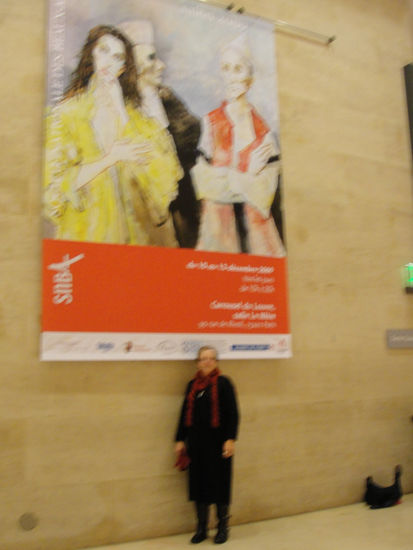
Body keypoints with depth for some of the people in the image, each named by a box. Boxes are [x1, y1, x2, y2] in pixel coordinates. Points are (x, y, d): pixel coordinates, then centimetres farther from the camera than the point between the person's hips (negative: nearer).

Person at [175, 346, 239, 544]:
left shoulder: (223, 383, -5)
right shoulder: (192, 385, 9)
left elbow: (232, 414, -7)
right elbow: (185, 413, 13)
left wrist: (230, 439, -13)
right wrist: (180, 439, 12)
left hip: (217, 443, -4)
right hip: (197, 444, 4)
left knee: (219, 483, 5)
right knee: (198, 483, 9)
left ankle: (223, 528, 22)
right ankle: (201, 528, 24)